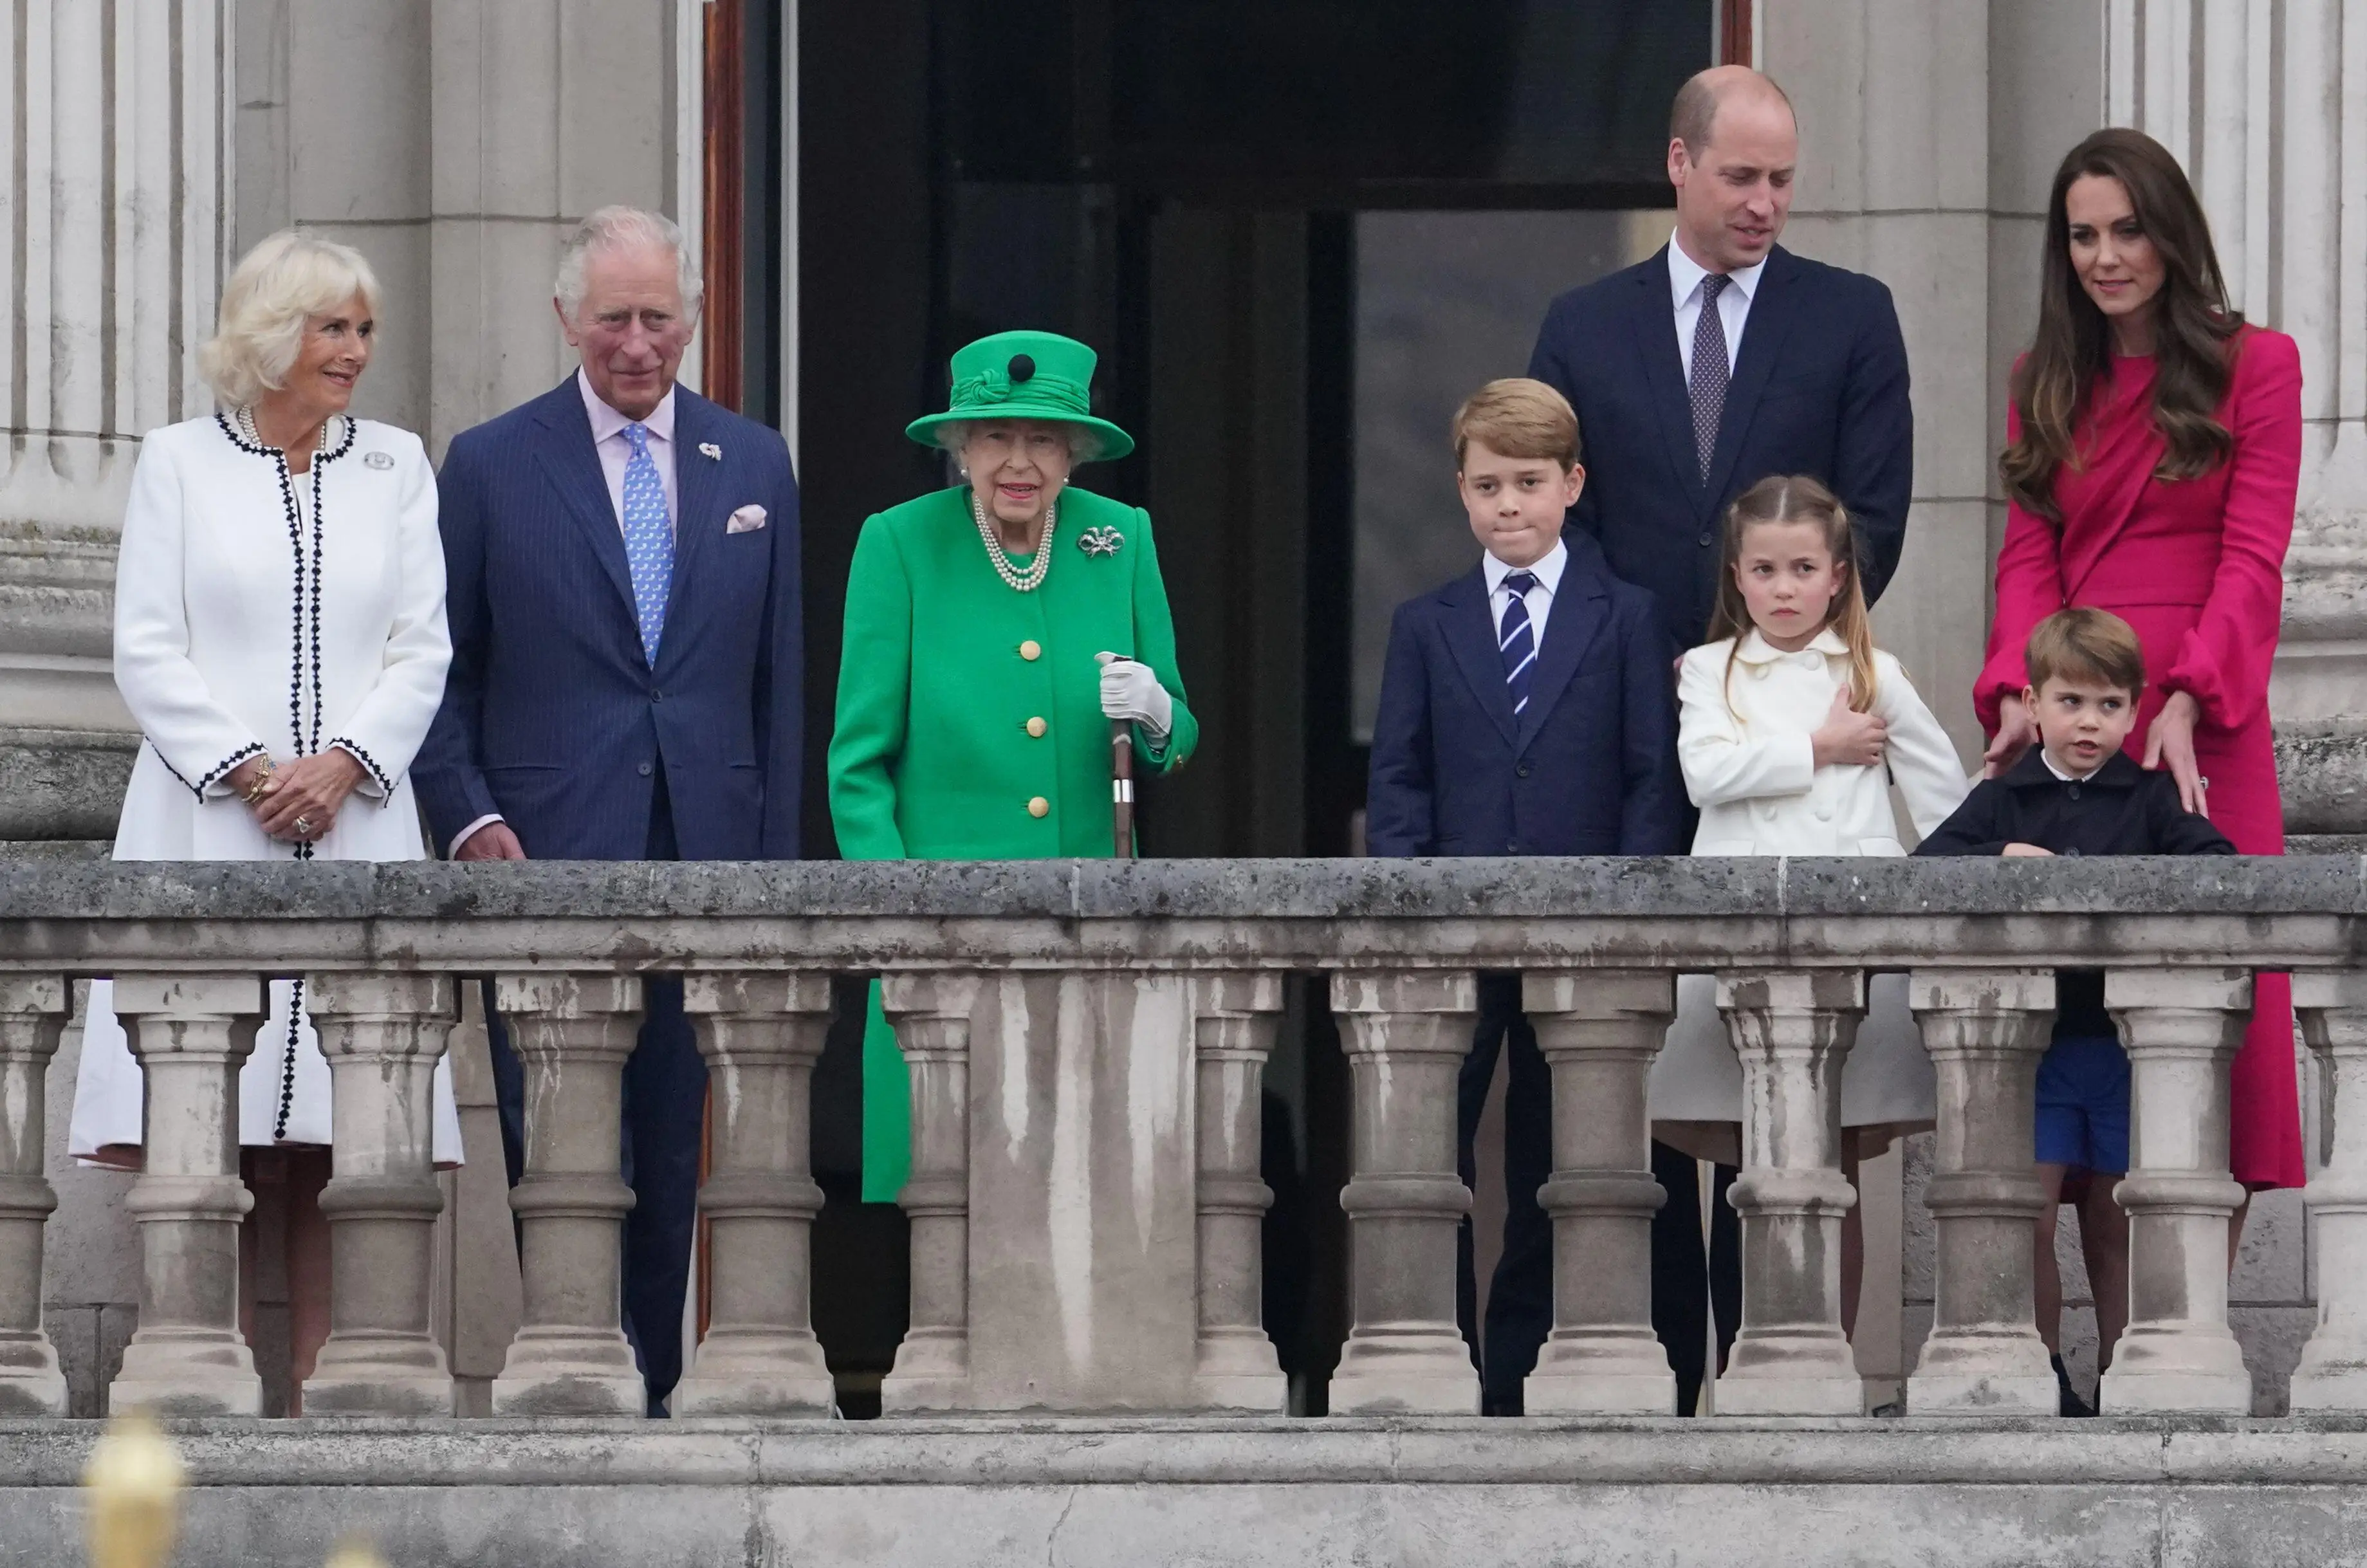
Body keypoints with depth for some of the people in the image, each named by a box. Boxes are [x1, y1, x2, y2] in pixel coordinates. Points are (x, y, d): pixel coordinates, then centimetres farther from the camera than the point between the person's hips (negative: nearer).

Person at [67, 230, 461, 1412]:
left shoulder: (397, 468, 14)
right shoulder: (179, 463, 8)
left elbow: (421, 651, 9)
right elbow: (148, 652, 2)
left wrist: (345, 764, -7)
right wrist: (245, 772, -10)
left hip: (353, 826, 2)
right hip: (205, 829, -2)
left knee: (334, 1142, -5)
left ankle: (313, 1399, -4)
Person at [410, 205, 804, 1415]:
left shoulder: (754, 468, 12)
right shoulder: (491, 465, 3)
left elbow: (780, 681, 12)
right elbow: (441, 672, 5)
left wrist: (774, 859, 6)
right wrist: (468, 819, -8)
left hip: (703, 858, 3)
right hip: (547, 859, -3)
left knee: (670, 1154, 4)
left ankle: (649, 1389, 9)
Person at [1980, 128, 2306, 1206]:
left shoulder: (2254, 368, 5)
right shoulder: (2047, 383, 17)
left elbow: (2252, 560, -4)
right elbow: (2029, 553, 9)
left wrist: (2187, 702, -18)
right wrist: (2017, 691, -10)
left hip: (2202, 728, -3)